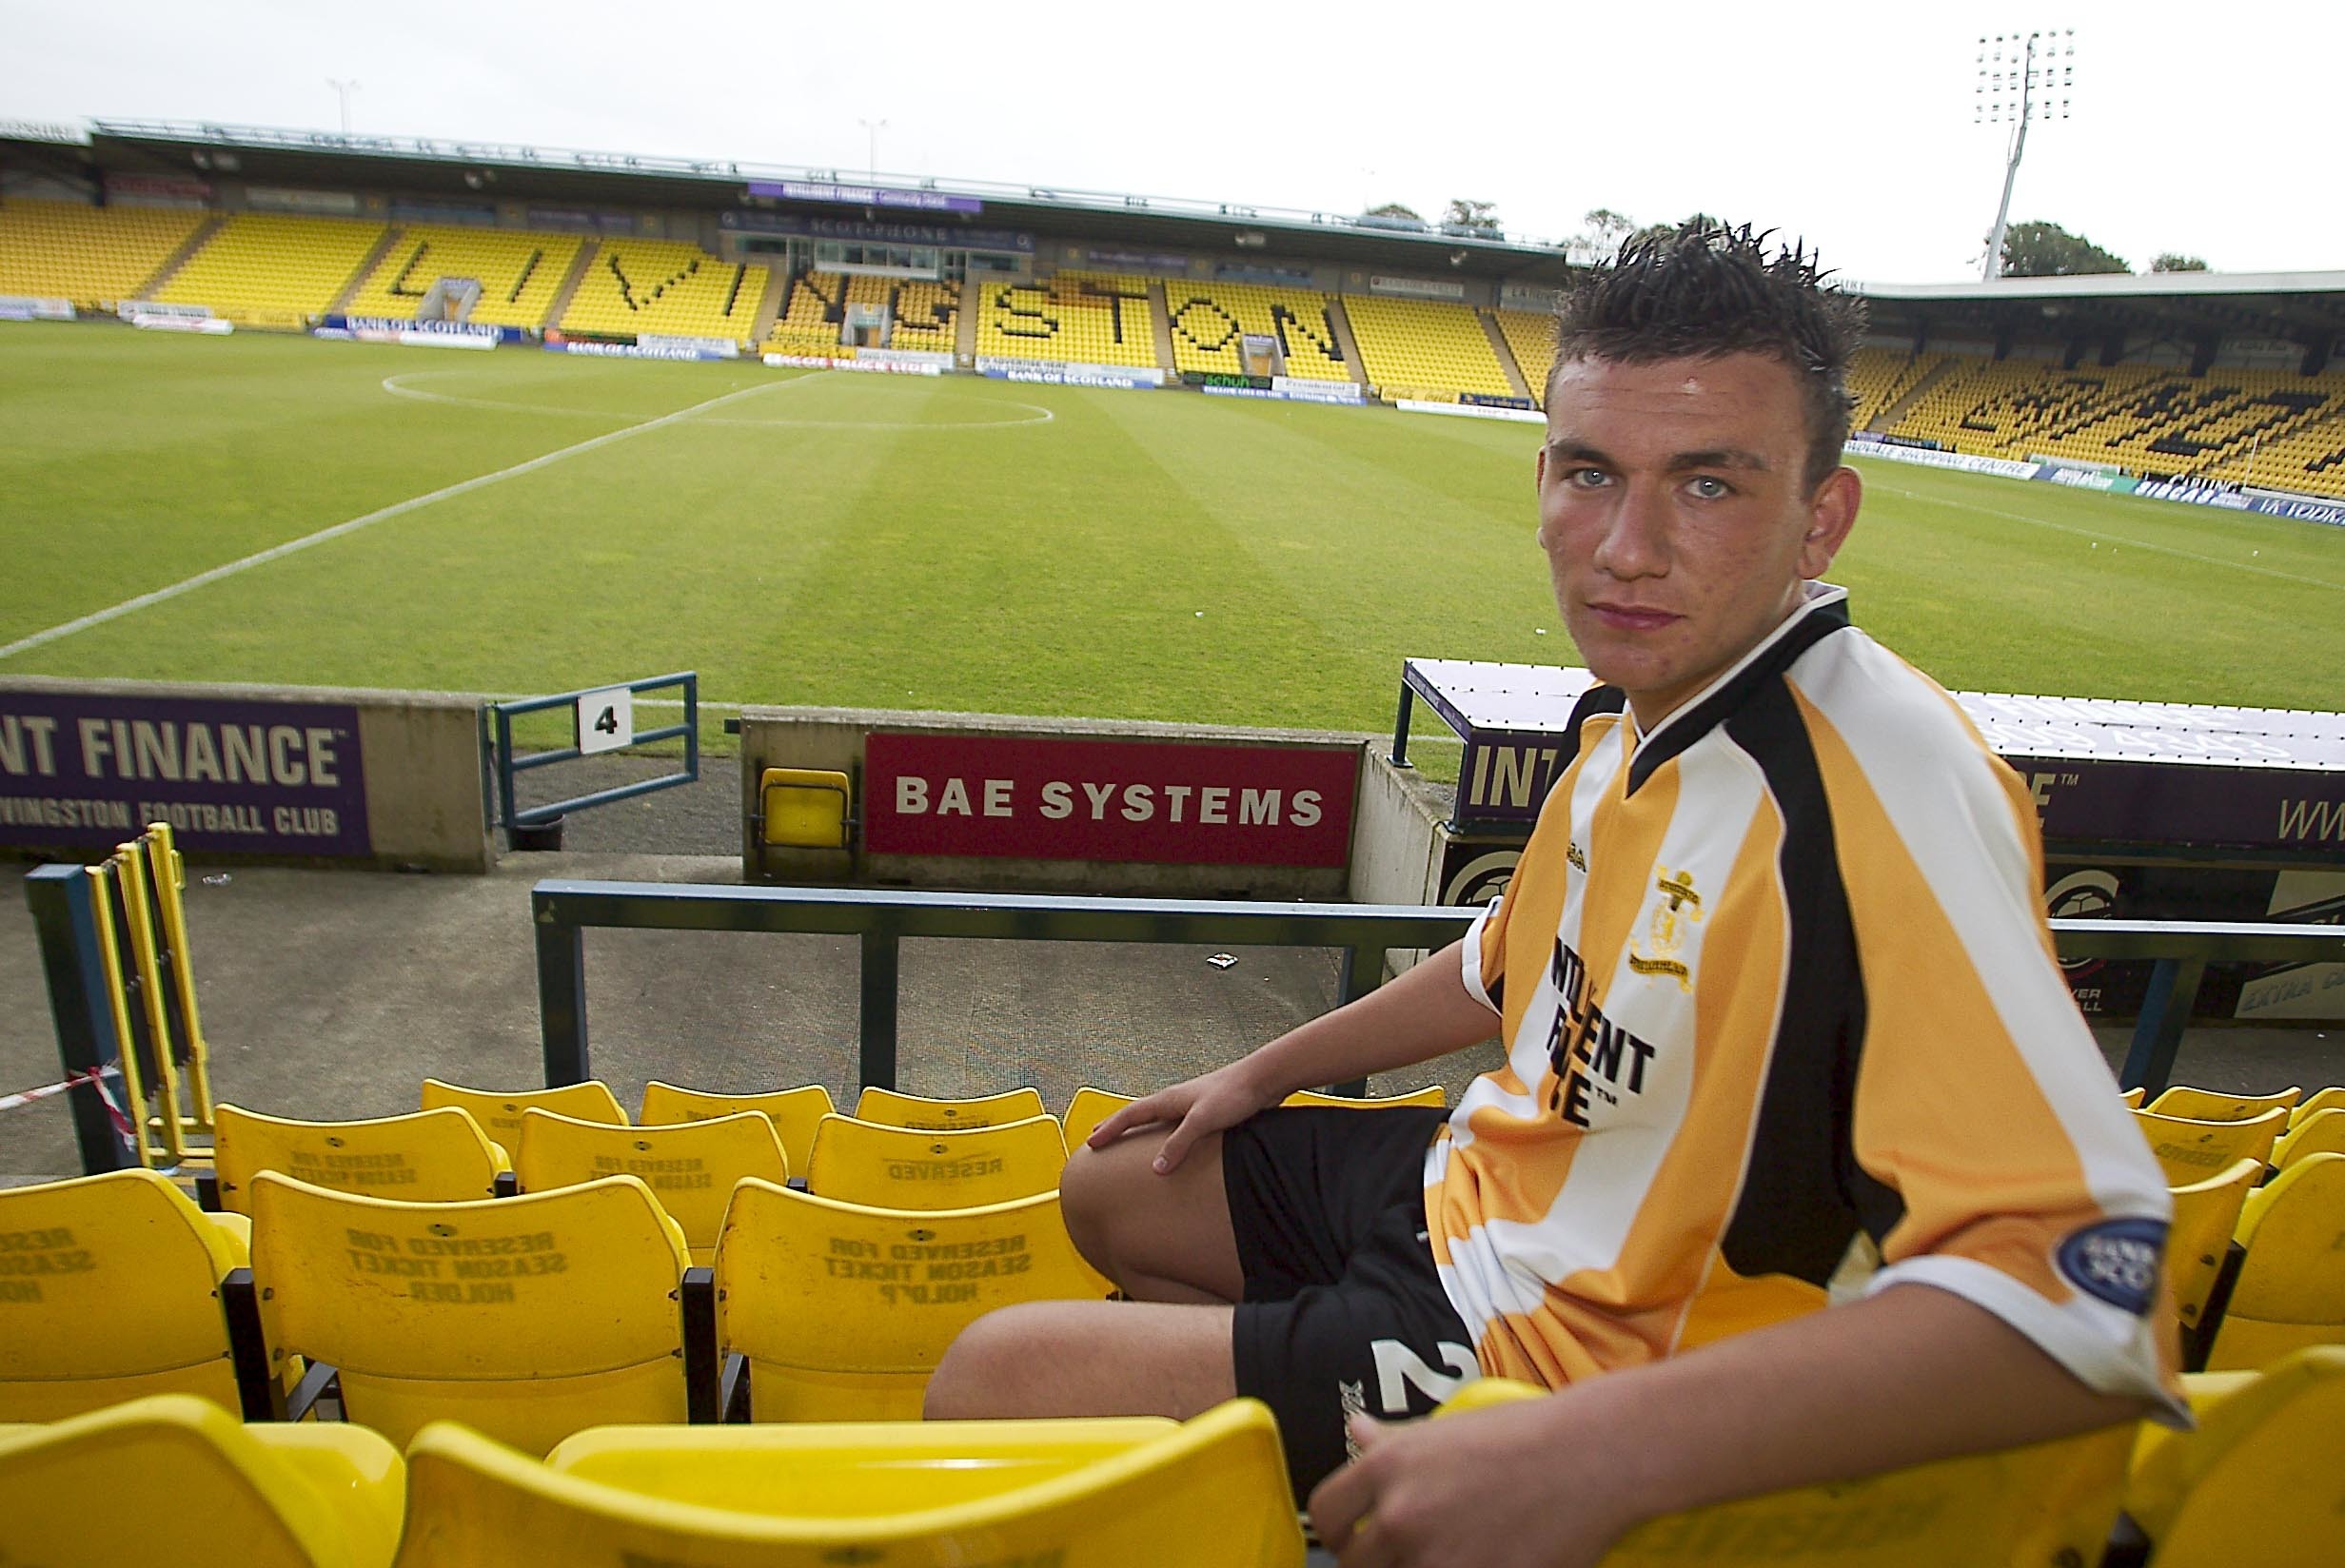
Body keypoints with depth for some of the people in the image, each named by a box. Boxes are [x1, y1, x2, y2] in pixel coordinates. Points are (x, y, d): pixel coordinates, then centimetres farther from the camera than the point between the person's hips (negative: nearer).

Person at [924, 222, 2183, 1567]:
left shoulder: (1876, 781, -30)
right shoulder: (1645, 706, -1)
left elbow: (2088, 1289, -36)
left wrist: (1596, 1454, -44)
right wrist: (1267, 1072, 20)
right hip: (1481, 1189, 9)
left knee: (994, 1381, -10)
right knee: (1112, 1187, 22)